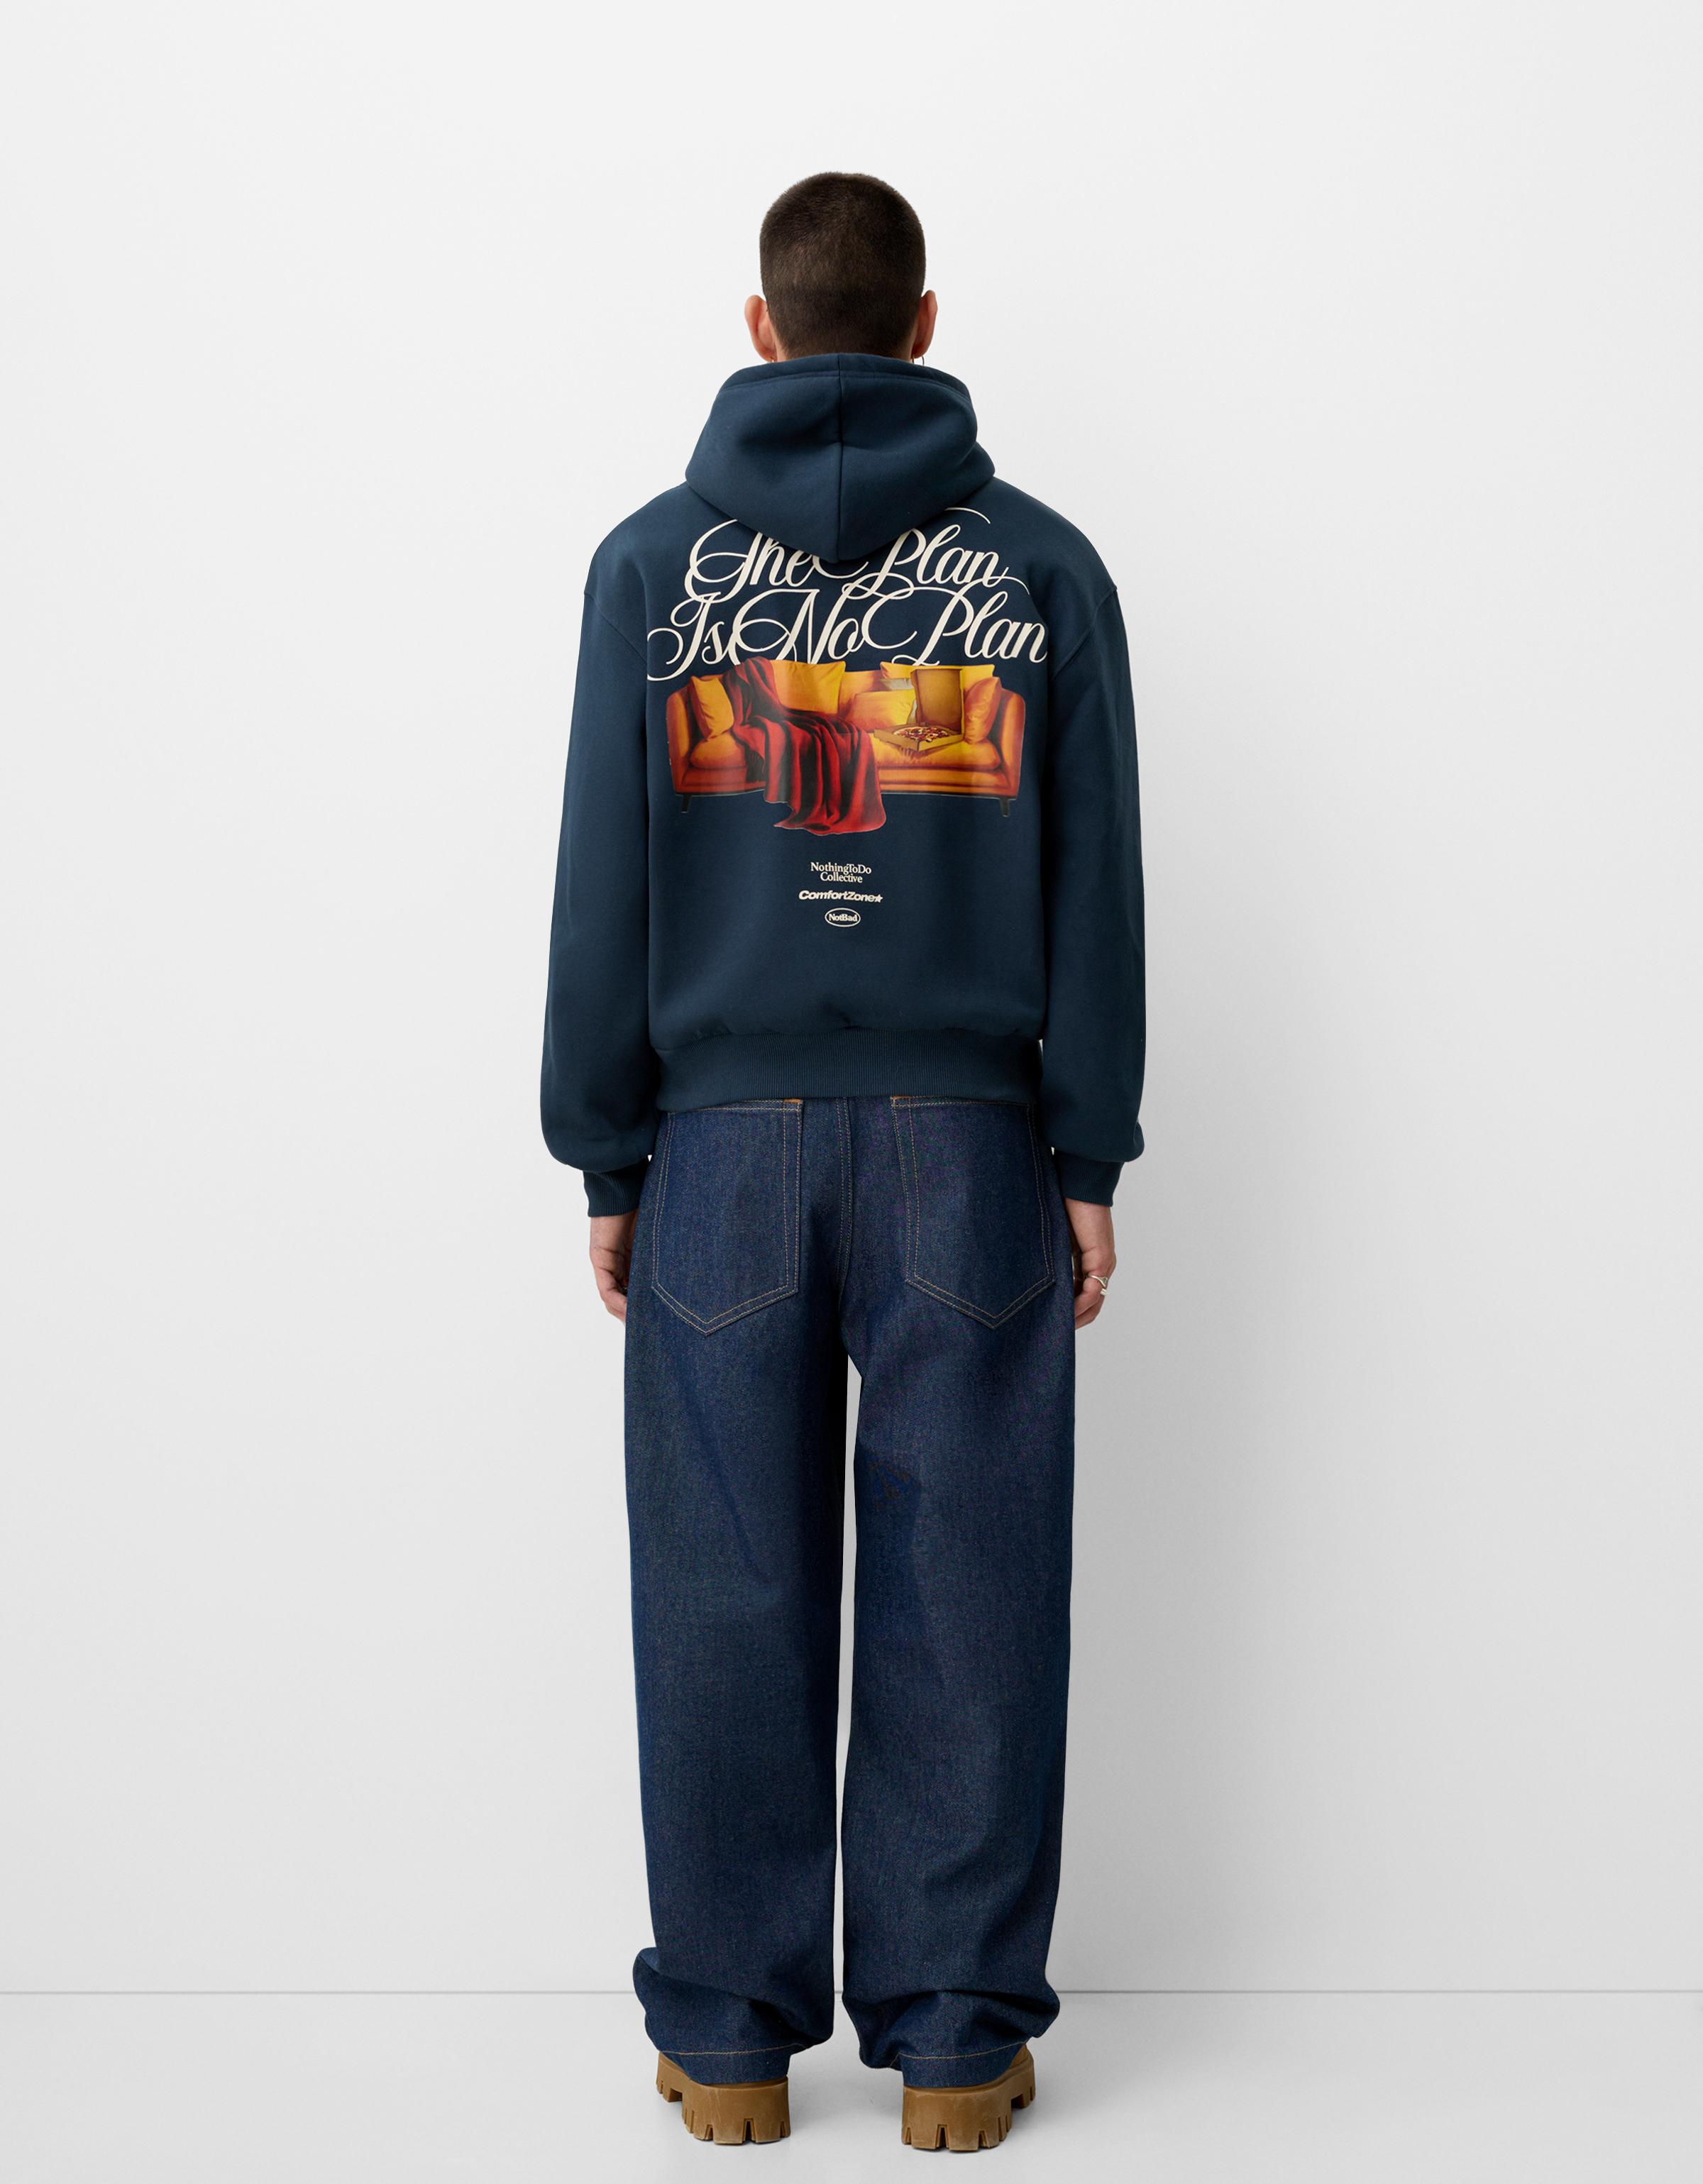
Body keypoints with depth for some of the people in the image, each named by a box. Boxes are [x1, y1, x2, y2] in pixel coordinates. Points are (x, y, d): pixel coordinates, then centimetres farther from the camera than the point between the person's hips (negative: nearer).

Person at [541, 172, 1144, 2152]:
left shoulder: (652, 560, 2)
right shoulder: (1042, 565, 3)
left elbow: (605, 882, 1)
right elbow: (1092, 884, 1)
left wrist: (607, 1159, 7)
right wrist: (1090, 1159, 6)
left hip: (724, 1142, 0)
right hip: (968, 1147, 0)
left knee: (731, 1595, 6)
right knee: (963, 1596, 5)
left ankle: (730, 2035, 14)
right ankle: (954, 2038, 12)